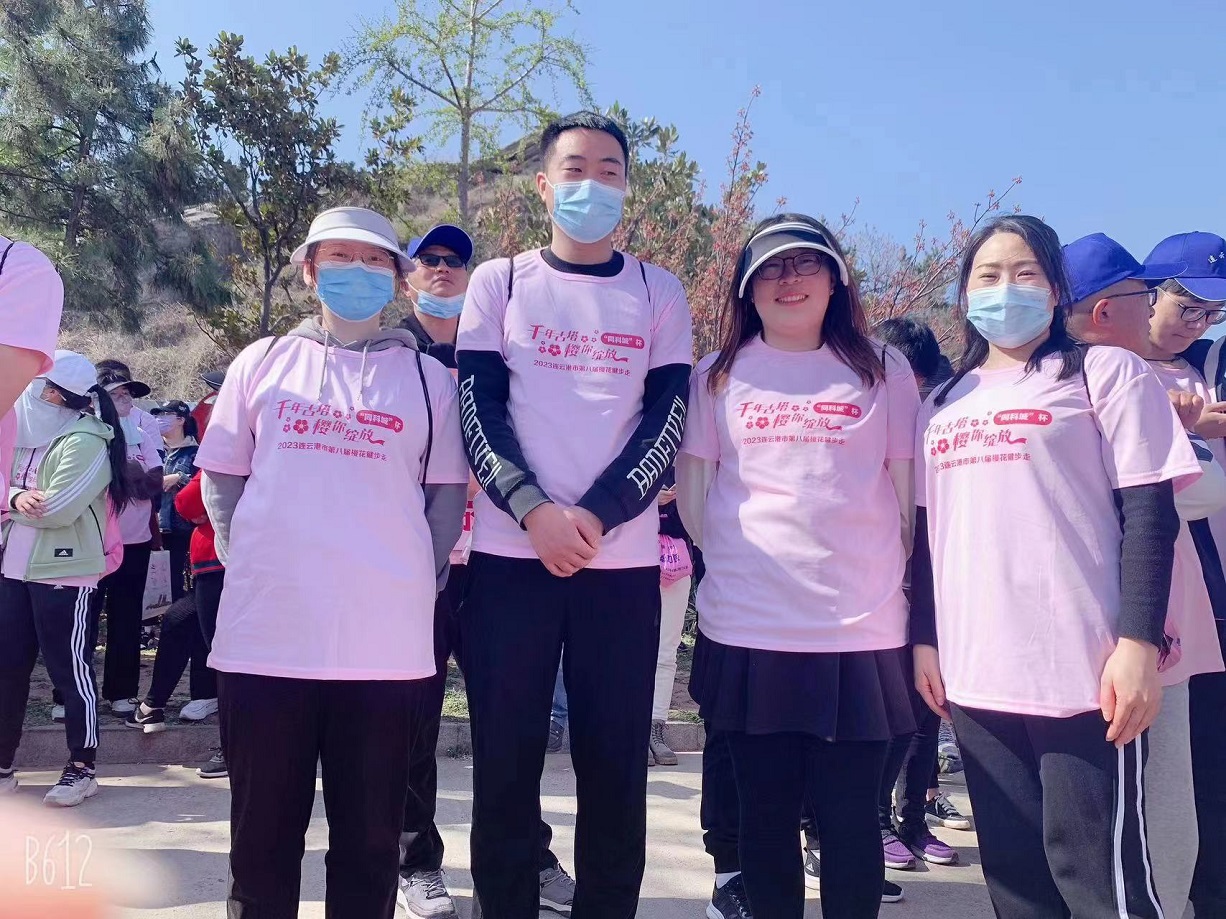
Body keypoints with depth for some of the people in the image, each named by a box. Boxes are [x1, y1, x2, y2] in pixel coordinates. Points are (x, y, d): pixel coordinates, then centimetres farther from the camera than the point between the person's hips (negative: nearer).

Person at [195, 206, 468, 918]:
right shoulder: (263, 363, 12)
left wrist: (421, 582, -1)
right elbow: (221, 476, 15)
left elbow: (449, 492, 8)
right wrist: (251, 562, 5)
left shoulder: (427, 377, 9)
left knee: (370, 837, 8)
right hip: (265, 632, 1)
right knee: (262, 831, 11)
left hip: (385, 639, -1)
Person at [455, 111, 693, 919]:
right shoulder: (499, 284, 9)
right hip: (511, 554, 0)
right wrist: (535, 511, -15)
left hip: (624, 559, 1)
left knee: (616, 764, 5)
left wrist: (598, 516, -13)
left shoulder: (659, 293, 10)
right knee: (507, 761, 5)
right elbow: (478, 412, 1)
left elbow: (667, 421, 2)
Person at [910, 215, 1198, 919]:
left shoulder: (1105, 372, 3)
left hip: (1084, 673, -5)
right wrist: (924, 639, 12)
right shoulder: (943, 404, 17)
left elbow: (1149, 512, -5)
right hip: (975, 673, 5)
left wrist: (1139, 642, -14)